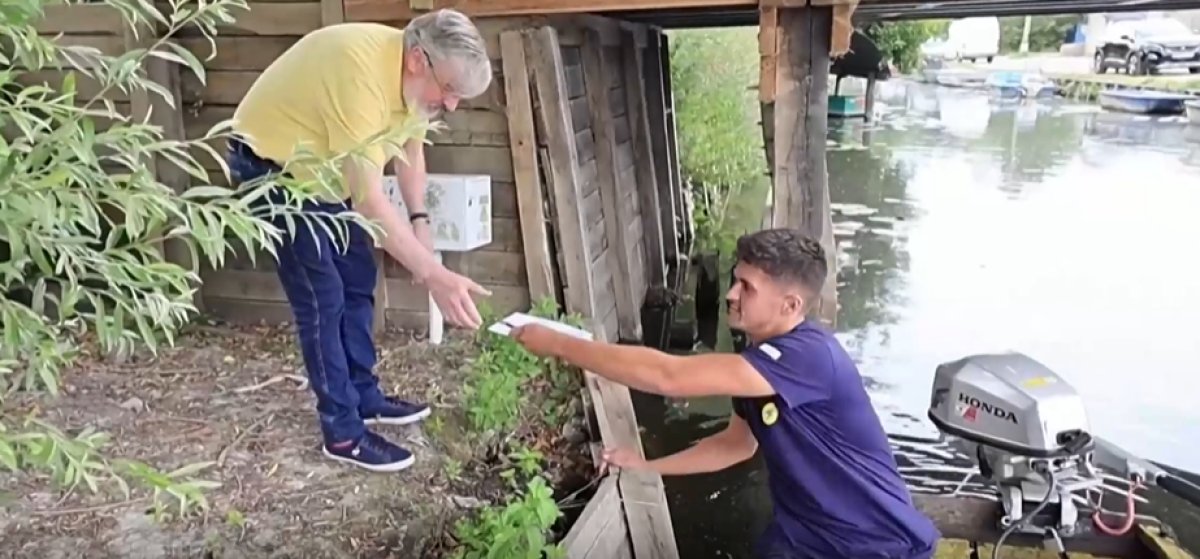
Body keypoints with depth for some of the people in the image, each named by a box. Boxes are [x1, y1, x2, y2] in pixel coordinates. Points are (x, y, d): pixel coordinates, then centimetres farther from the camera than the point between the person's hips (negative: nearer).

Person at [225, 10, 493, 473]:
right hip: (270, 164, -9)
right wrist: (433, 275, -47)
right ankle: (343, 433, 1)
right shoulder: (361, 71, -37)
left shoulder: (412, 73, -10)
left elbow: (409, 147, 6)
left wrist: (420, 222, -8)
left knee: (357, 281, 11)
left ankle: (365, 397, 25)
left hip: (320, 168, 9)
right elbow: (369, 200, -42)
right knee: (323, 298, -10)